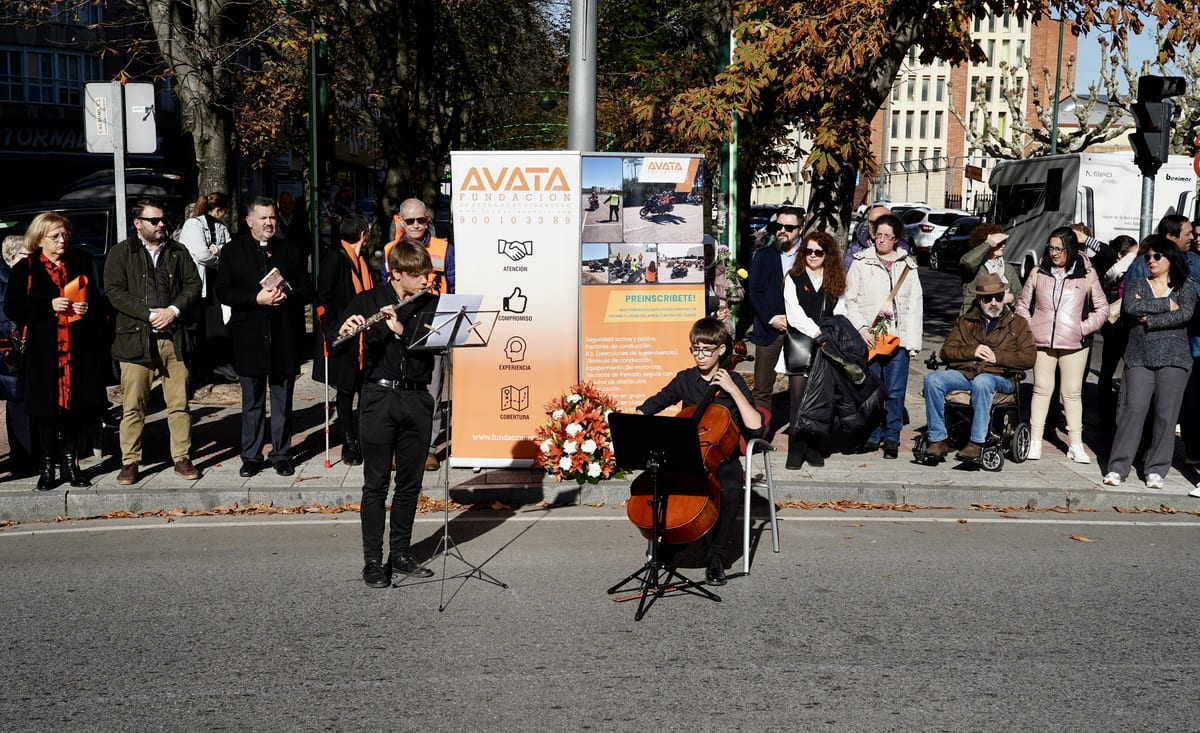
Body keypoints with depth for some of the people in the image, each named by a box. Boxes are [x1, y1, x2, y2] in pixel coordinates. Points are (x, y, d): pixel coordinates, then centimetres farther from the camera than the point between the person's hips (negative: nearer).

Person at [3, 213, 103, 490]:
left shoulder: (80, 262, 9)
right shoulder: (25, 268, 0)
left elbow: (96, 298, 17)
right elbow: (12, 308, -4)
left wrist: (88, 307, -6)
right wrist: (49, 306, -16)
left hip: (77, 348, 2)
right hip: (43, 349, -2)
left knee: (74, 404, 6)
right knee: (47, 407, 2)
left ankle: (70, 462, 20)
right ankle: (48, 466, 14)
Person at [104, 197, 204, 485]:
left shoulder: (178, 252, 14)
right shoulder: (120, 253, 6)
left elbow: (194, 285, 8)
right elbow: (115, 291, -4)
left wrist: (174, 310, -9)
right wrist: (150, 314, -12)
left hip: (176, 338, 2)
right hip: (137, 339, -2)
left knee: (179, 403, 4)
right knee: (133, 405, 0)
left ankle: (181, 458, 12)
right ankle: (130, 462, 9)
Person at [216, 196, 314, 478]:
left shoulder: (289, 250, 11)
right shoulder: (233, 250, 6)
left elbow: (307, 289, 7)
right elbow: (223, 291, -3)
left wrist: (286, 296, -13)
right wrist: (257, 298, -16)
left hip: (285, 337, 1)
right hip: (249, 338, -1)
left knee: (283, 400, 7)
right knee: (252, 401, 7)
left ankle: (281, 455, 16)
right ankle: (251, 456, 16)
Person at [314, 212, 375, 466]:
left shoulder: (363, 260, 15)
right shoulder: (334, 259, -8)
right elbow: (324, 299, -12)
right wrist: (333, 334, -17)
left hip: (364, 337, 6)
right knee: (346, 390, 4)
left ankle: (361, 442, 15)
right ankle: (349, 444, 13)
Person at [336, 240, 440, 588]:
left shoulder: (431, 304, 6)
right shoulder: (367, 301, 1)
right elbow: (337, 345, -1)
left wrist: (401, 330, -20)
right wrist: (346, 331, -24)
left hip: (416, 399, 3)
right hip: (379, 397, -3)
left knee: (410, 482, 10)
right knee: (376, 483, 1)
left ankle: (401, 553, 22)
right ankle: (373, 561, 8)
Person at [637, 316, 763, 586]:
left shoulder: (733, 381, 0)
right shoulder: (685, 380, 9)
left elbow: (756, 426, -11)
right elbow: (653, 404, 15)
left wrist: (733, 389, -16)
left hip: (722, 459, -2)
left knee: (730, 491, -35)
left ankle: (716, 556, -15)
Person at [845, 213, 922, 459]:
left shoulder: (907, 265, 12)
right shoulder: (861, 263, 6)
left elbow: (915, 305, 11)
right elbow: (849, 300, 5)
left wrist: (913, 340, 2)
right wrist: (861, 328, -9)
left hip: (898, 338, 1)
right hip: (868, 338, -1)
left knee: (895, 390, 2)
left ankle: (891, 437, 12)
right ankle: (871, 435, 12)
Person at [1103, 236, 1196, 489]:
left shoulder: (1185, 288, 10)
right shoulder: (1137, 284, 12)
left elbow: (1185, 314, -9)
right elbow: (1130, 307, -9)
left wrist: (1149, 320, -12)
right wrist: (1166, 304, -8)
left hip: (1173, 359, 0)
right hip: (1140, 358, 0)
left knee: (1166, 414, -1)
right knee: (1133, 410, -8)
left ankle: (1156, 470, 8)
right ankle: (1117, 468, -5)